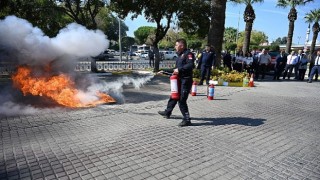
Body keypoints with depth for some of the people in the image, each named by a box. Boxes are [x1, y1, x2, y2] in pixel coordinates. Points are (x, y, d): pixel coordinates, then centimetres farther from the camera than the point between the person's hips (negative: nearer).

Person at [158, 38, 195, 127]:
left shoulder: (188, 54, -13)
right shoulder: (180, 55, 17)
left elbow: (191, 65, -29)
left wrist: (179, 69, -27)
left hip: (186, 81, -10)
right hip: (179, 80, 10)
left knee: (182, 100, -8)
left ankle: (187, 119, 3)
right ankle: (167, 112, 40)